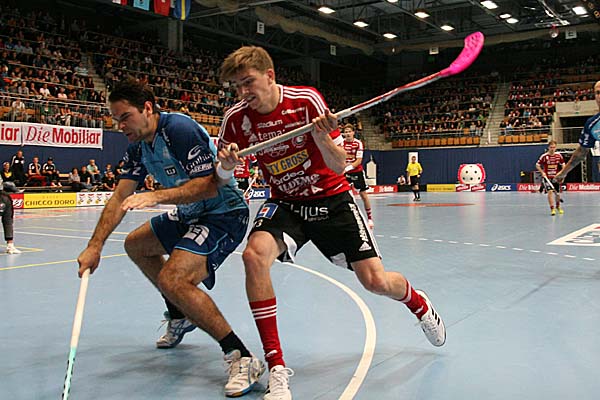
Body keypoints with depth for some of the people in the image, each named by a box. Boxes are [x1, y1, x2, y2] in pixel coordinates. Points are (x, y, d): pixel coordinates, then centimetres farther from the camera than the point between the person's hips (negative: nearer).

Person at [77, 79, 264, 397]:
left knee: (173, 279, -29)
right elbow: (120, 197, 6)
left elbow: (209, 185, -28)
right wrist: (95, 246, -1)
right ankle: (180, 317, 40)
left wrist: (156, 197, -35)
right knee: (135, 245, 27)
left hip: (225, 213, -11)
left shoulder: (179, 129, -22)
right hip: (190, 215, 11)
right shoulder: (138, 147, 6)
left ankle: (242, 359, -23)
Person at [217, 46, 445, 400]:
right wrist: (226, 165, -25)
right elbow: (222, 178, -2)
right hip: (285, 204, 2)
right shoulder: (237, 118, -10)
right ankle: (276, 368, -19)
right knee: (254, 254, -29)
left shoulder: (307, 100, -18)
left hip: (331, 198, -2)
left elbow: (339, 165, -17)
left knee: (376, 281, -9)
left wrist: (321, 137, -37)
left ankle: (418, 303, 32)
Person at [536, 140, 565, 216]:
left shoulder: (559, 155, -3)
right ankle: (552, 209, -15)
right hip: (547, 177, -3)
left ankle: (558, 206, 39)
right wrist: (542, 172, -17)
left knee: (557, 193, 12)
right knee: (550, 191, -20)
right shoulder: (544, 156, -12)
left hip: (556, 177, 3)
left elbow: (563, 165, 8)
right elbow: (537, 165, -5)